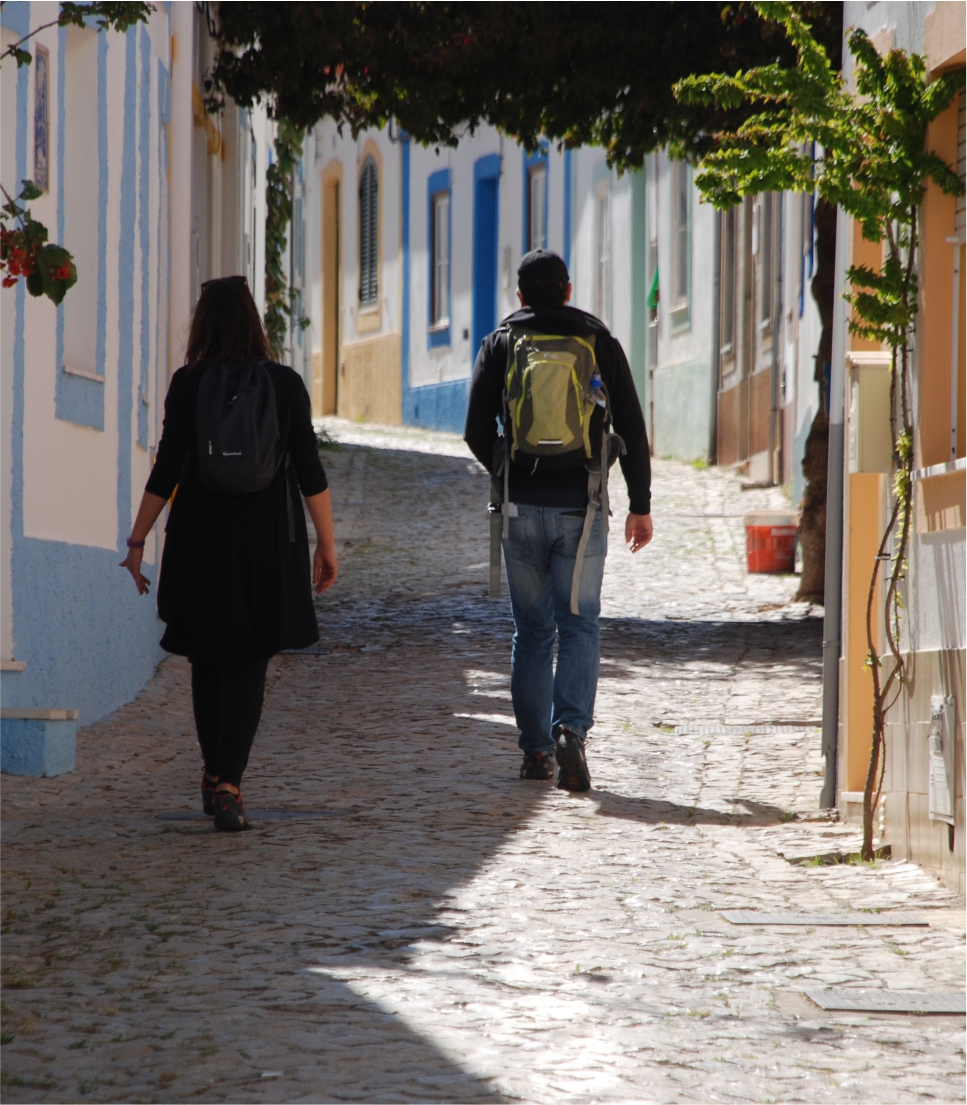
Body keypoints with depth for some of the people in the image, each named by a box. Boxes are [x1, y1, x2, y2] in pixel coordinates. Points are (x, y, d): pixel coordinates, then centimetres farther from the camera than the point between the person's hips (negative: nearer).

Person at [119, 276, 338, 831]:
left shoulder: (188, 384, -3)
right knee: (248, 665, 1)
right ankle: (228, 785, -14)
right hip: (267, 540, 0)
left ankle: (216, 778, 27)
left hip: (200, 537, 1)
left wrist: (138, 540, 3)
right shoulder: (286, 383, -1)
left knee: (209, 660, 16)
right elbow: (310, 471, -1)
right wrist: (327, 544, 6)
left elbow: (167, 471, -4)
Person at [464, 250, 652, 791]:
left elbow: (477, 432, 0)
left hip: (521, 507, 1)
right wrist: (641, 505, 10)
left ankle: (535, 749, 12)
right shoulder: (600, 343, 4)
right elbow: (632, 429, 2)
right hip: (580, 507, -1)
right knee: (579, 626, 1)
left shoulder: (499, 344, 4)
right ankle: (571, 730, -20)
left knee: (532, 630, 11)